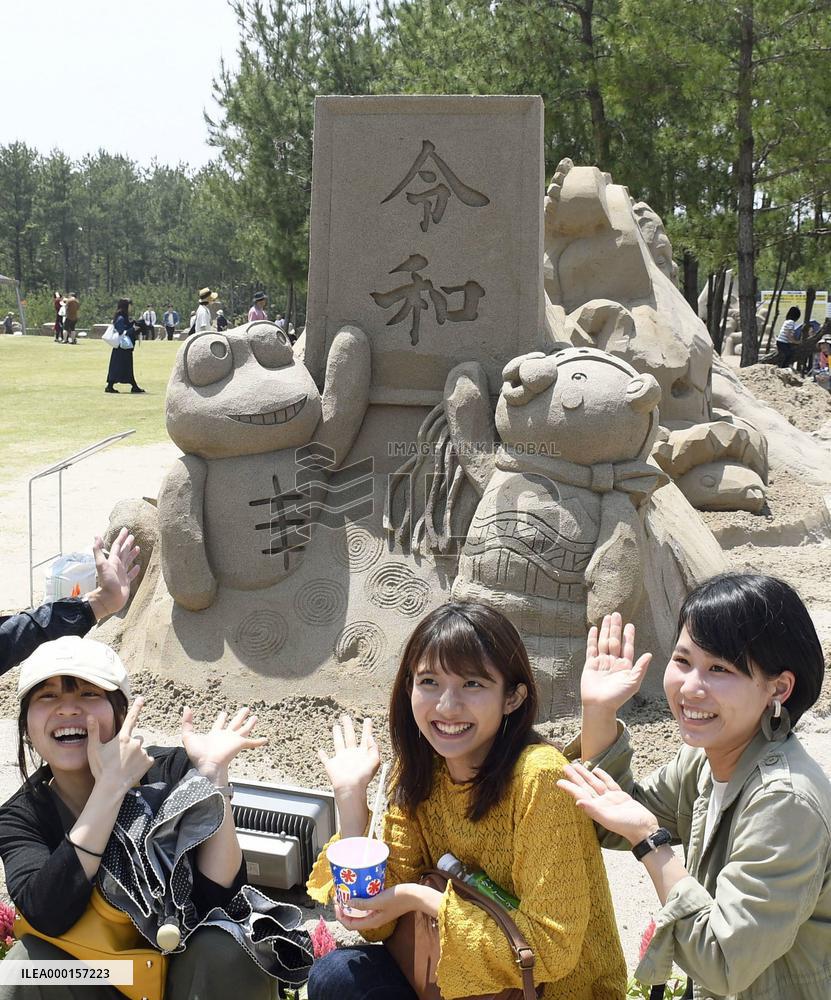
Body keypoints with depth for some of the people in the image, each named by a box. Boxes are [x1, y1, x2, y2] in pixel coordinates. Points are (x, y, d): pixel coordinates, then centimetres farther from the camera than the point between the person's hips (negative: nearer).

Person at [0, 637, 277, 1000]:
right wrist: (113, 785, -31)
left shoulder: (172, 772, -14)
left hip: (186, 968, -1)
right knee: (29, 962, -28)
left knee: (225, 951, -31)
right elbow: (47, 916, -29)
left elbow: (218, 898, -22)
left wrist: (212, 772, -29)